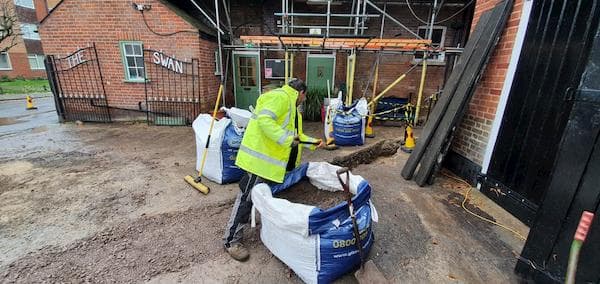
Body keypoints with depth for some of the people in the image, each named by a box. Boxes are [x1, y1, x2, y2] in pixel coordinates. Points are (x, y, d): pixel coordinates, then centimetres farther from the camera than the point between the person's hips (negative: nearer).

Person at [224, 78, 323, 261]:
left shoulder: (291, 105, 22)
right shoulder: (280, 97, -13)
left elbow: (294, 135, 26)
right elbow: (264, 120, -28)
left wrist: (312, 142, 21)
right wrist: (286, 138, -30)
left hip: (276, 161, 11)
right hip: (262, 159, -11)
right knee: (247, 198, -3)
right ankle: (232, 240, 10)